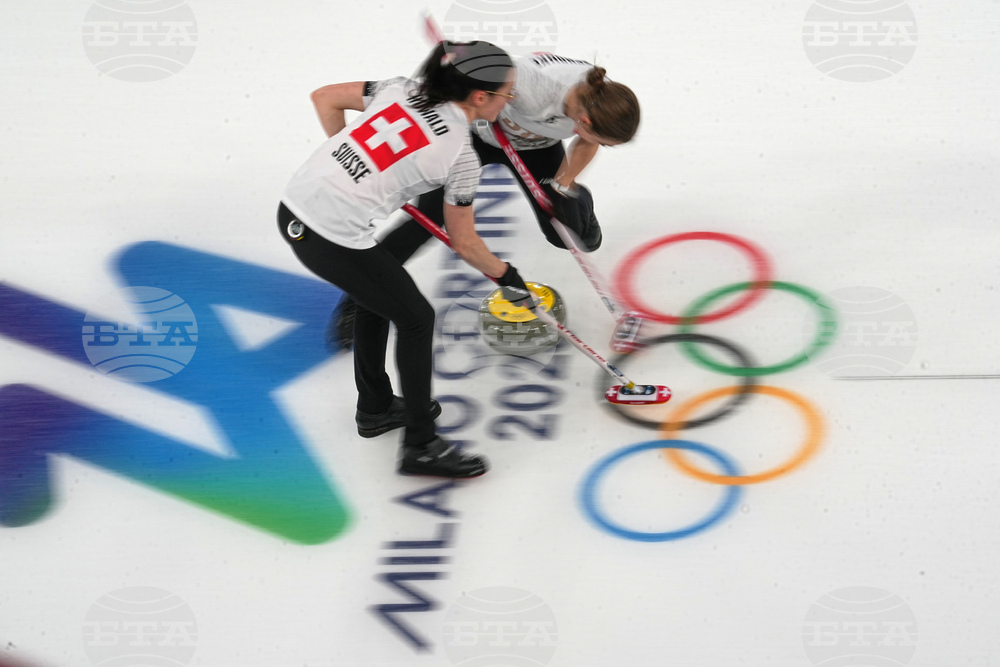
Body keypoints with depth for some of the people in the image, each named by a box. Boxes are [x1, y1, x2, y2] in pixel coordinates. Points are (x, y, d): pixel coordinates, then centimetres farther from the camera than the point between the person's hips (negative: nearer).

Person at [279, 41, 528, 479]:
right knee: (416, 318, 10)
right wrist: (506, 277, 20)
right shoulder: (459, 155, -8)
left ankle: (375, 408, 44)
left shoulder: (402, 90, 8)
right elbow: (463, 244, 3)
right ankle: (420, 446, 16)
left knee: (376, 296, 29)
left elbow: (325, 98, 15)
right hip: (335, 238, -7)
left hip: (296, 206, 8)